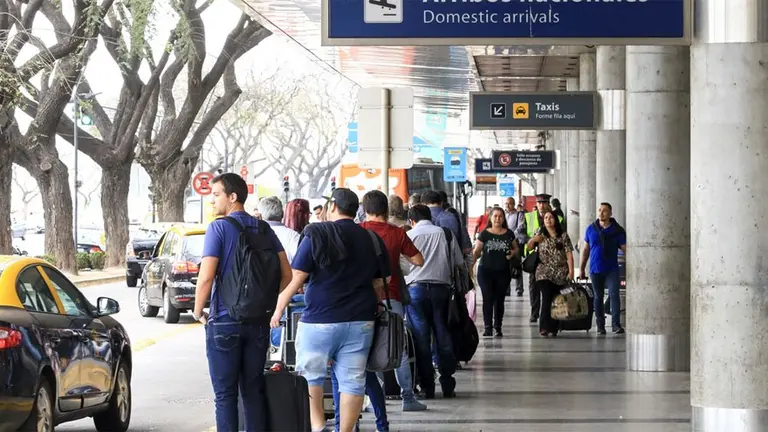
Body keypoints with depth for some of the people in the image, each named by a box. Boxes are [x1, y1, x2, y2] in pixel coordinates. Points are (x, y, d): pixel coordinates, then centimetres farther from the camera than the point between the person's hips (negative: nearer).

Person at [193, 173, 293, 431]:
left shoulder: (219, 228, -10)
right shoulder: (264, 229, 6)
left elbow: (206, 277, -17)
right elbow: (286, 274, 6)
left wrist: (197, 311, -3)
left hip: (224, 322, -5)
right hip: (258, 321, 5)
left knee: (225, 393, 0)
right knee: (254, 391, 11)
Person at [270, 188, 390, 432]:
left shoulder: (316, 235, -6)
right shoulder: (372, 239, 7)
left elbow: (295, 279, -8)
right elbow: (379, 284, 12)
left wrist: (279, 309, 0)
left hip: (320, 320, -4)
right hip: (360, 321, 4)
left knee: (310, 376, 9)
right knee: (352, 381, 6)